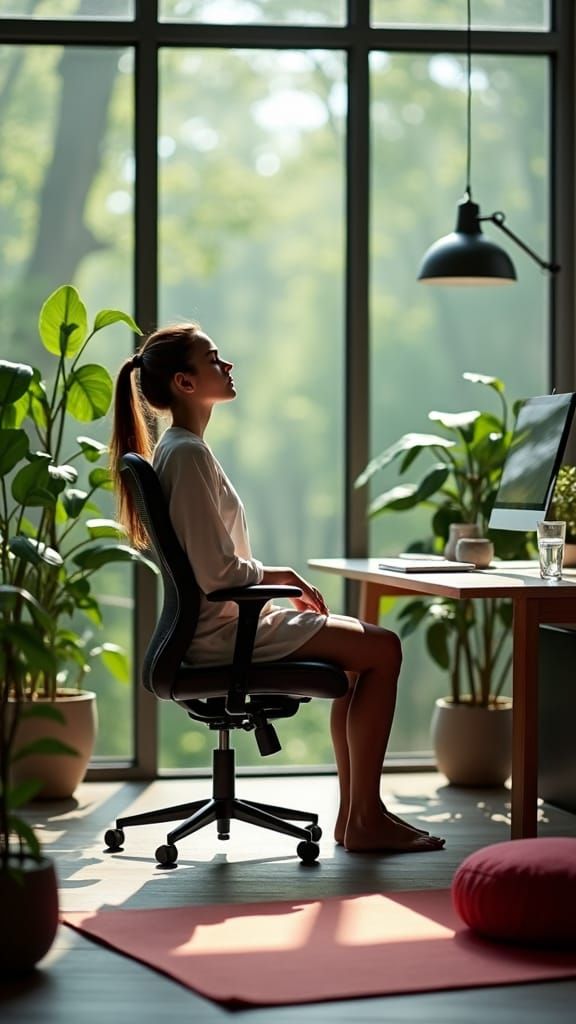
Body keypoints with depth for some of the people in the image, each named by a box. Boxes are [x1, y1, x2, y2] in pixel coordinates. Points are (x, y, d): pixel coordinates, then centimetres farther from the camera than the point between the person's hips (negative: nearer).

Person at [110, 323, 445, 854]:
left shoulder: (180, 449, 15)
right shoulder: (188, 454, -18)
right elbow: (216, 571, -23)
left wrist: (279, 581, 9)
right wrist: (280, 575, -7)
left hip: (220, 624, 11)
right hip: (220, 631, -11)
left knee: (361, 650, 19)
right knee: (382, 649, -8)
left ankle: (356, 811, 16)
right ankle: (364, 819, -4)